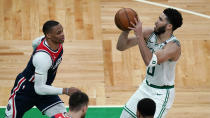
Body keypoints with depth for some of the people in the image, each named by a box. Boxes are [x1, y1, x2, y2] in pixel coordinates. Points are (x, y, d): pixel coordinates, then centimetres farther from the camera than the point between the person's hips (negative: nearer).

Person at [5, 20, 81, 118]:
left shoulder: (58, 42, -13)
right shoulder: (43, 57, -38)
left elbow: (35, 43, 10)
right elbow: (39, 88, -34)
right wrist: (65, 91, -35)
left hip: (43, 87, 7)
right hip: (24, 91, -7)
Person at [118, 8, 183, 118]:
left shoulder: (174, 46, -28)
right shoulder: (149, 33, -8)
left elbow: (150, 61, -42)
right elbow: (121, 47, -7)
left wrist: (139, 35, -42)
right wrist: (126, 30, -25)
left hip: (162, 93, -7)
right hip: (146, 86, 7)